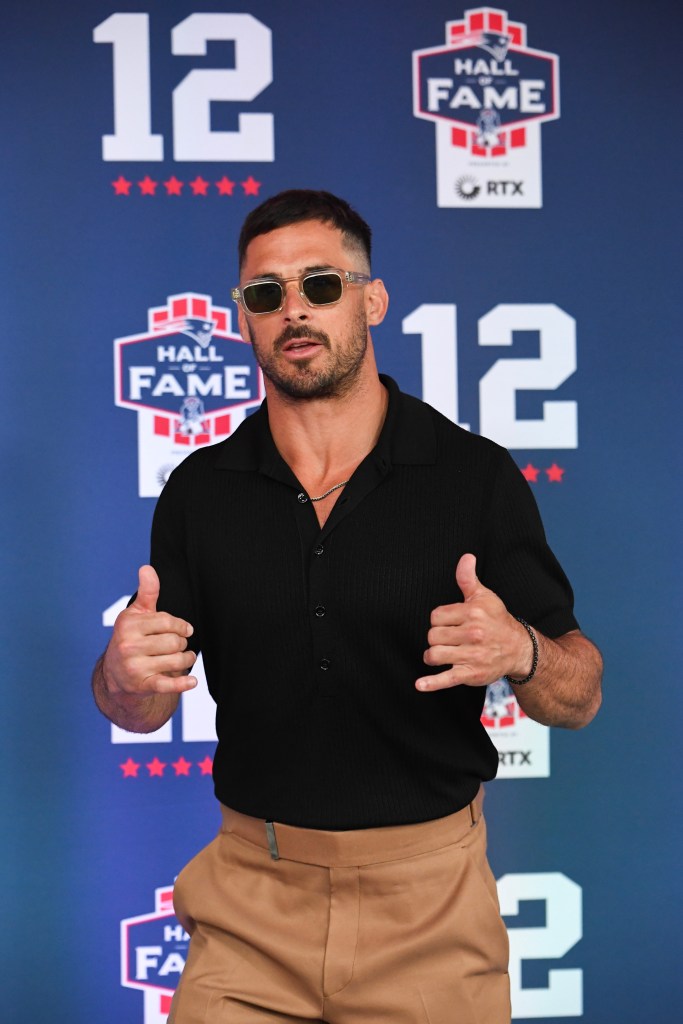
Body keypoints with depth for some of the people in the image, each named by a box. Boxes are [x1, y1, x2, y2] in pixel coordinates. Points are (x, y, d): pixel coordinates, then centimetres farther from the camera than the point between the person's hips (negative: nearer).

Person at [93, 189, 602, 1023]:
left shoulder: (476, 477, -7)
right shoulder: (198, 491, 0)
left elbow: (579, 697, -4)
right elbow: (140, 711, 4)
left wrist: (520, 654, -26)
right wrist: (125, 675, -19)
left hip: (431, 895, -1)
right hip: (250, 905, 2)